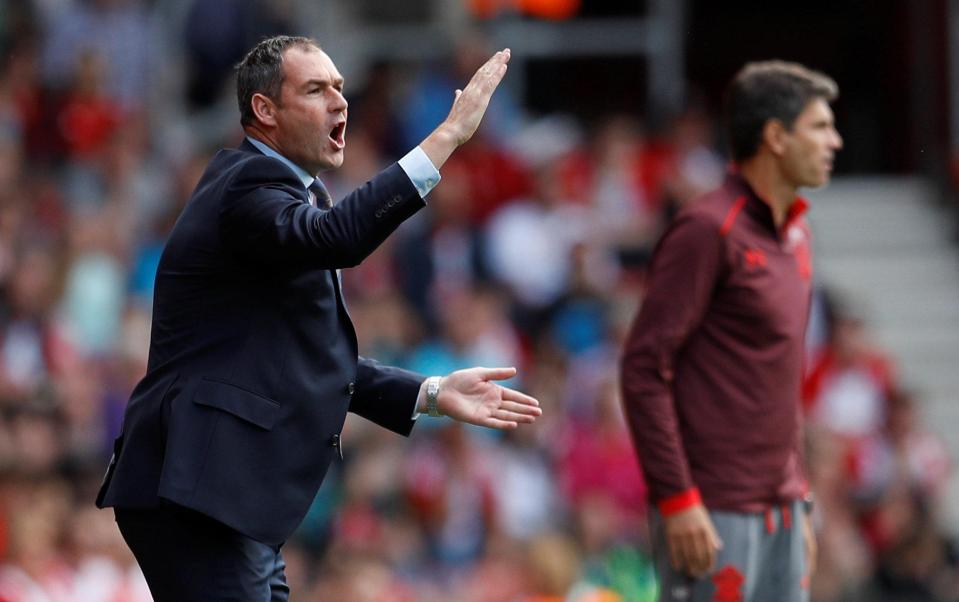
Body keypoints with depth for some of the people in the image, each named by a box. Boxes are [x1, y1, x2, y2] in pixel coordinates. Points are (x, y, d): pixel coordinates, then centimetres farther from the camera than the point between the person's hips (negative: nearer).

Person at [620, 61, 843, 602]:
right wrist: (677, 499, -18)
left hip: (780, 511, 8)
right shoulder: (708, 229, -11)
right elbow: (644, 369, -15)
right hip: (715, 512, -8)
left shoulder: (795, 235, 16)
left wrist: (798, 500, 19)